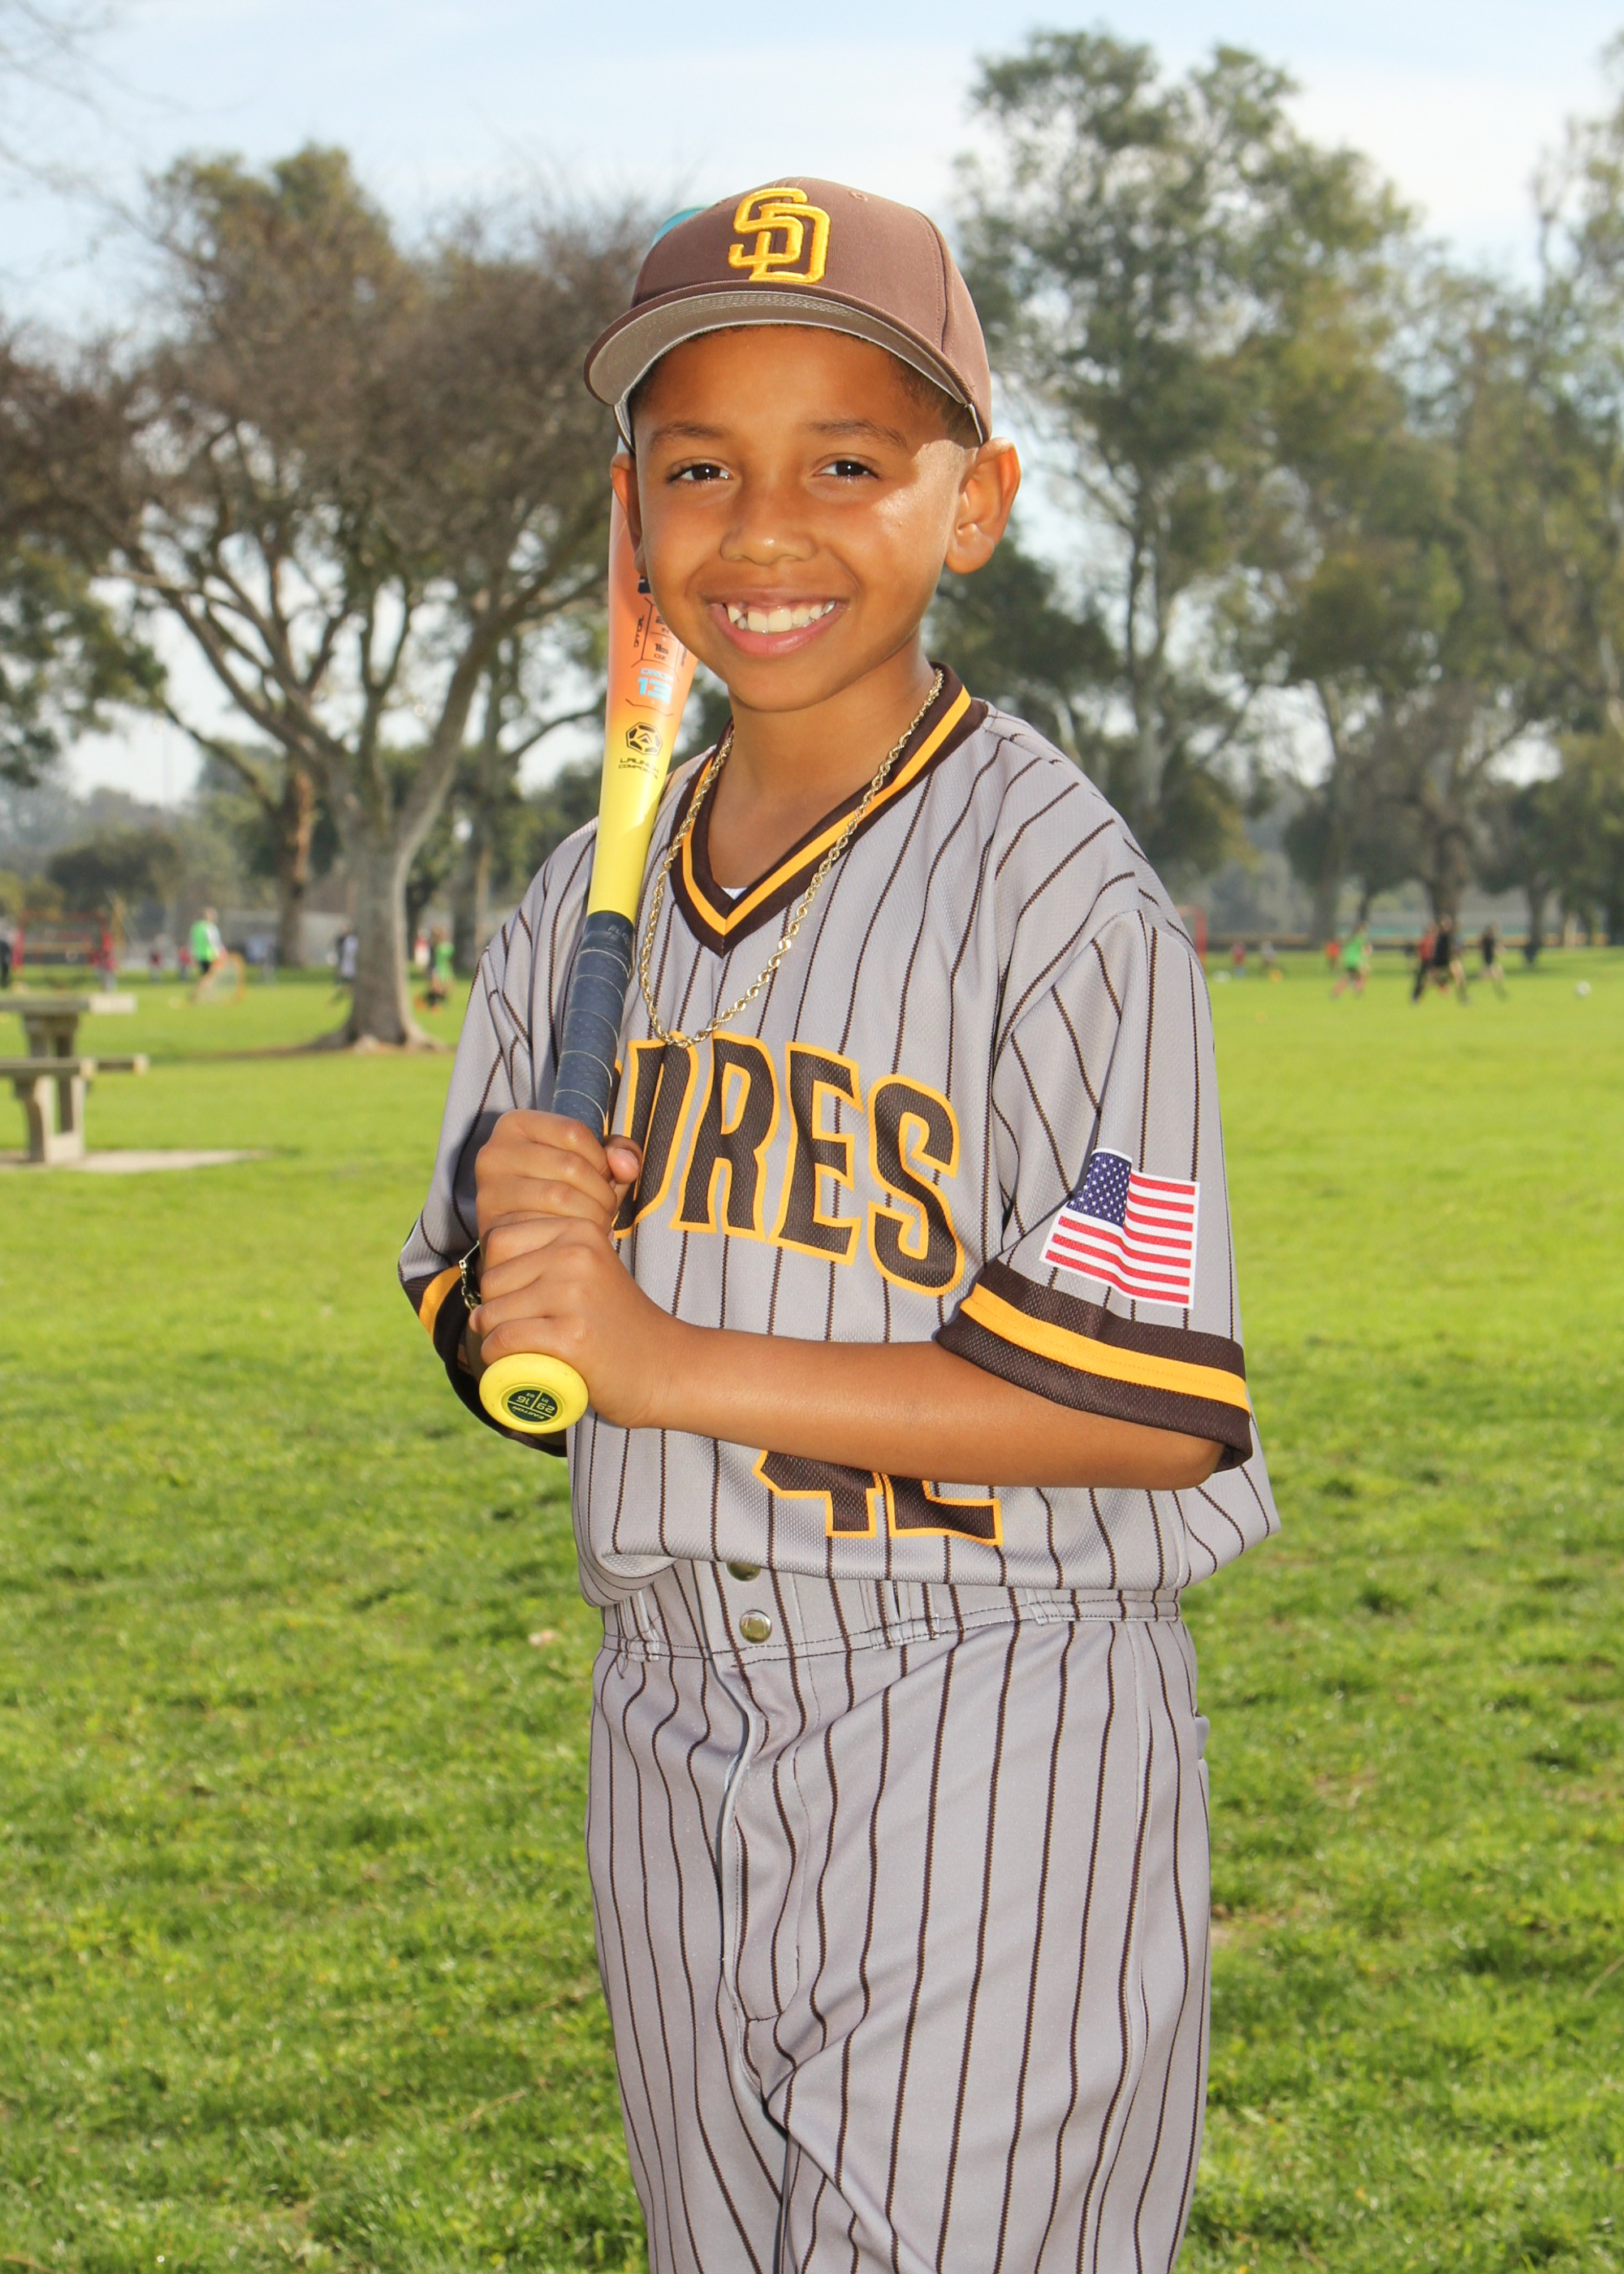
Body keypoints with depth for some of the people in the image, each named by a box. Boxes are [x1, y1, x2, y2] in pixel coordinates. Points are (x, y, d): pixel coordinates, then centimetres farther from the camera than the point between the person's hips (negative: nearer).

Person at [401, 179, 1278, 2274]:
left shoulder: (1050, 881, -13)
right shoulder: (590, 898, 9)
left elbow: (1156, 1401, -20)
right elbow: (488, 1328, 14)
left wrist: (665, 1359, -19)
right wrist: (510, 1256, -11)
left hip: (994, 1748, -6)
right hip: (673, 1742, 7)